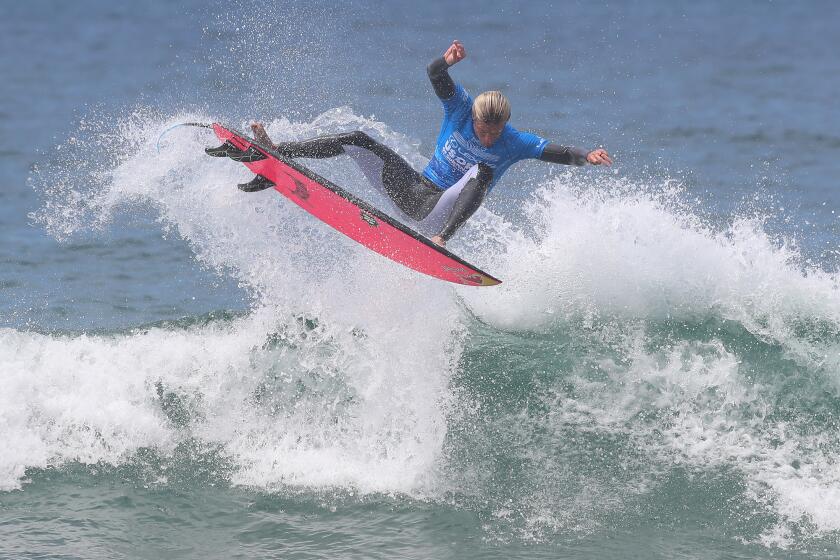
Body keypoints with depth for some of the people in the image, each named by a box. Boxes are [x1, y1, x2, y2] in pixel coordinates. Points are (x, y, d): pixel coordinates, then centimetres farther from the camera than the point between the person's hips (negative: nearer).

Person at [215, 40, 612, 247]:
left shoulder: (515, 143, -9)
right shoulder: (460, 109, -5)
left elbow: (556, 153, -15)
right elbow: (435, 76, -16)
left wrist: (586, 156, -36)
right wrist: (447, 61, -40)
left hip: (441, 212, -3)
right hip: (414, 189, 3)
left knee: (482, 172, -33)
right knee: (357, 141, -8)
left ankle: (442, 238, -45)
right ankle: (274, 155, -4)